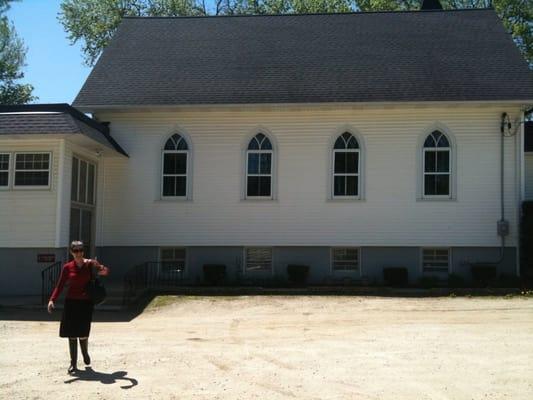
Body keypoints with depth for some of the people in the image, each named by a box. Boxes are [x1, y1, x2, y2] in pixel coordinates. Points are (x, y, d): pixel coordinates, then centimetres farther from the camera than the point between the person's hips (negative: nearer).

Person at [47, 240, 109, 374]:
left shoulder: (90, 264, 0)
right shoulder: (67, 267, 1)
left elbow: (105, 271, -6)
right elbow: (60, 285, -2)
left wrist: (100, 268, -30)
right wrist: (52, 300, -16)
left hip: (86, 302, -1)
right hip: (71, 302, 1)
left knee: (83, 333, -3)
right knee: (72, 334, 1)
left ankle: (85, 353, 30)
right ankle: (73, 363, 11)